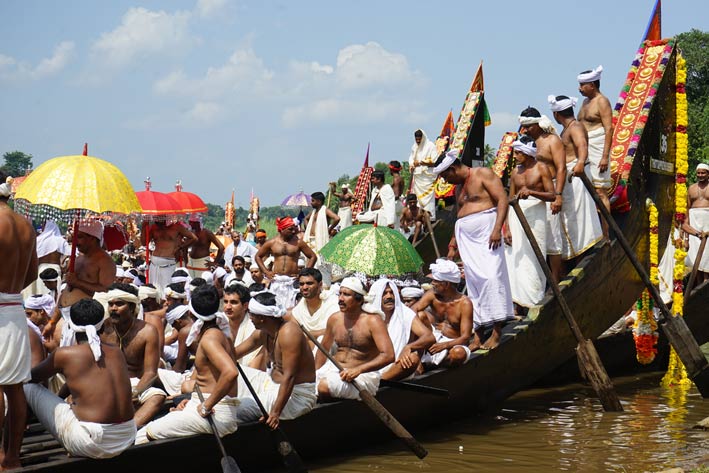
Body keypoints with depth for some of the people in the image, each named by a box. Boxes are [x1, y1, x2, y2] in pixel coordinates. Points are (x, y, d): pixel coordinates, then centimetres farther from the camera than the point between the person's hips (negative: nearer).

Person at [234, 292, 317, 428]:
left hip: (296, 395, -10)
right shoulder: (263, 333, 5)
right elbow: (234, 353, 16)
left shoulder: (289, 333, -25)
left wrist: (275, 413, -33)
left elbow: (289, 377, -29)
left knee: (240, 409, -23)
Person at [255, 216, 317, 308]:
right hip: (276, 281, 1)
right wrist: (266, 271, 8)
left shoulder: (298, 242, 3)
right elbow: (257, 256, 18)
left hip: (292, 280, -1)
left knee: (291, 308, -8)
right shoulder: (272, 243, 6)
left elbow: (313, 257, 8)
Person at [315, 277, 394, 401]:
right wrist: (315, 375, 11)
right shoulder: (334, 319, 7)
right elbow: (323, 349, 23)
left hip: (363, 375, -5)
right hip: (334, 368, 5)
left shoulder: (372, 321, -10)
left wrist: (358, 370, -31)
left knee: (324, 386, -32)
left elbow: (388, 356, -21)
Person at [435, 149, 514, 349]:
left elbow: (502, 199, -10)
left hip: (485, 230, -7)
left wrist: (497, 229, -20)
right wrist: (453, 245, 23)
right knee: (473, 283, 1)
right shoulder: (458, 188, 23)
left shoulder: (483, 174, -1)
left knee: (490, 276, -16)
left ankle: (496, 332, -16)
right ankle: (477, 335, -3)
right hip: (466, 238, 8)